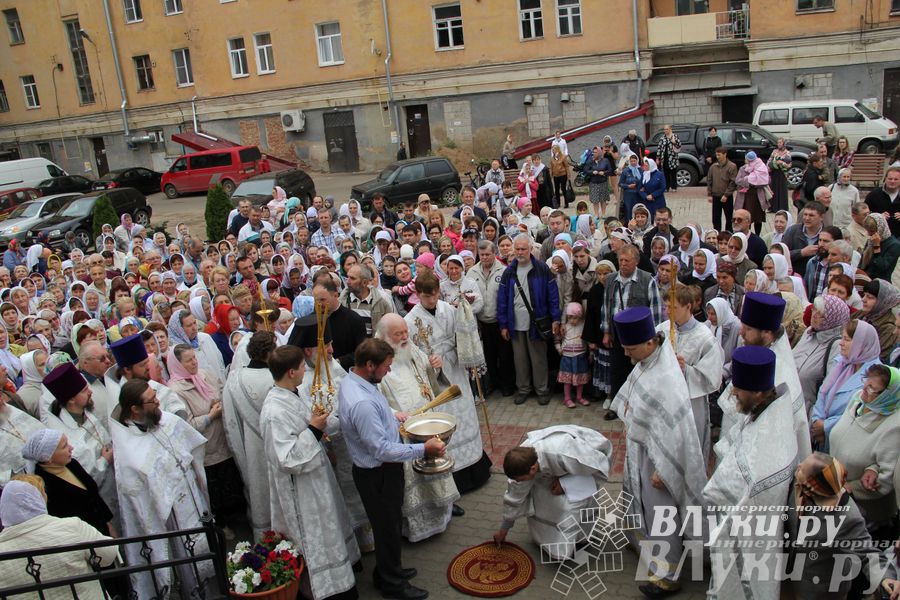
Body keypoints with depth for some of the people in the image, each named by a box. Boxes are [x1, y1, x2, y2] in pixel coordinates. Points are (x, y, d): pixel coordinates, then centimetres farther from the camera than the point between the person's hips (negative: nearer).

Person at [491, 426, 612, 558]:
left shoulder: (565, 456, -44)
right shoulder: (522, 458, -25)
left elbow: (602, 469, -28)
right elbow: (515, 495, -8)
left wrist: (565, 483, -28)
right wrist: (504, 528, 3)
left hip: (594, 455, -5)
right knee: (539, 492, -9)